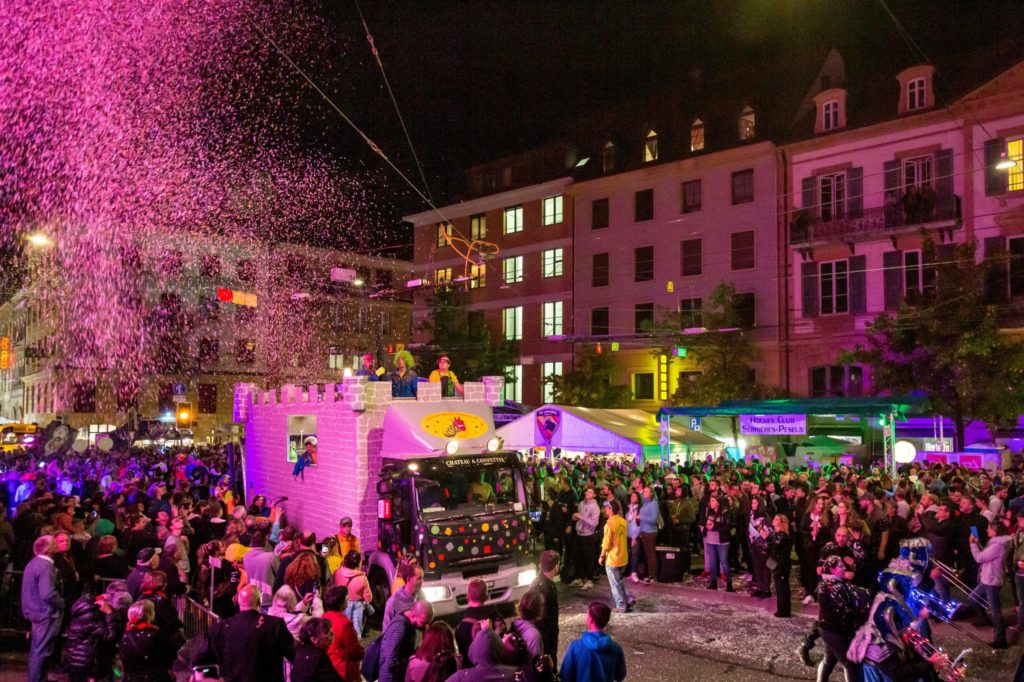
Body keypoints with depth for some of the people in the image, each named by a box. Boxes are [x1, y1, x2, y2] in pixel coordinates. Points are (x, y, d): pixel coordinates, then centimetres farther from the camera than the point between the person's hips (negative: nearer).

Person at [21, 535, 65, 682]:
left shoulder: (34, 563, 9)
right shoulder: (45, 566, -22)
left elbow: (37, 590, 16)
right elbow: (48, 594, -29)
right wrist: (61, 603, -13)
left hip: (37, 611, 10)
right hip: (47, 613, -10)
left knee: (37, 649, 18)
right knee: (42, 650, -2)